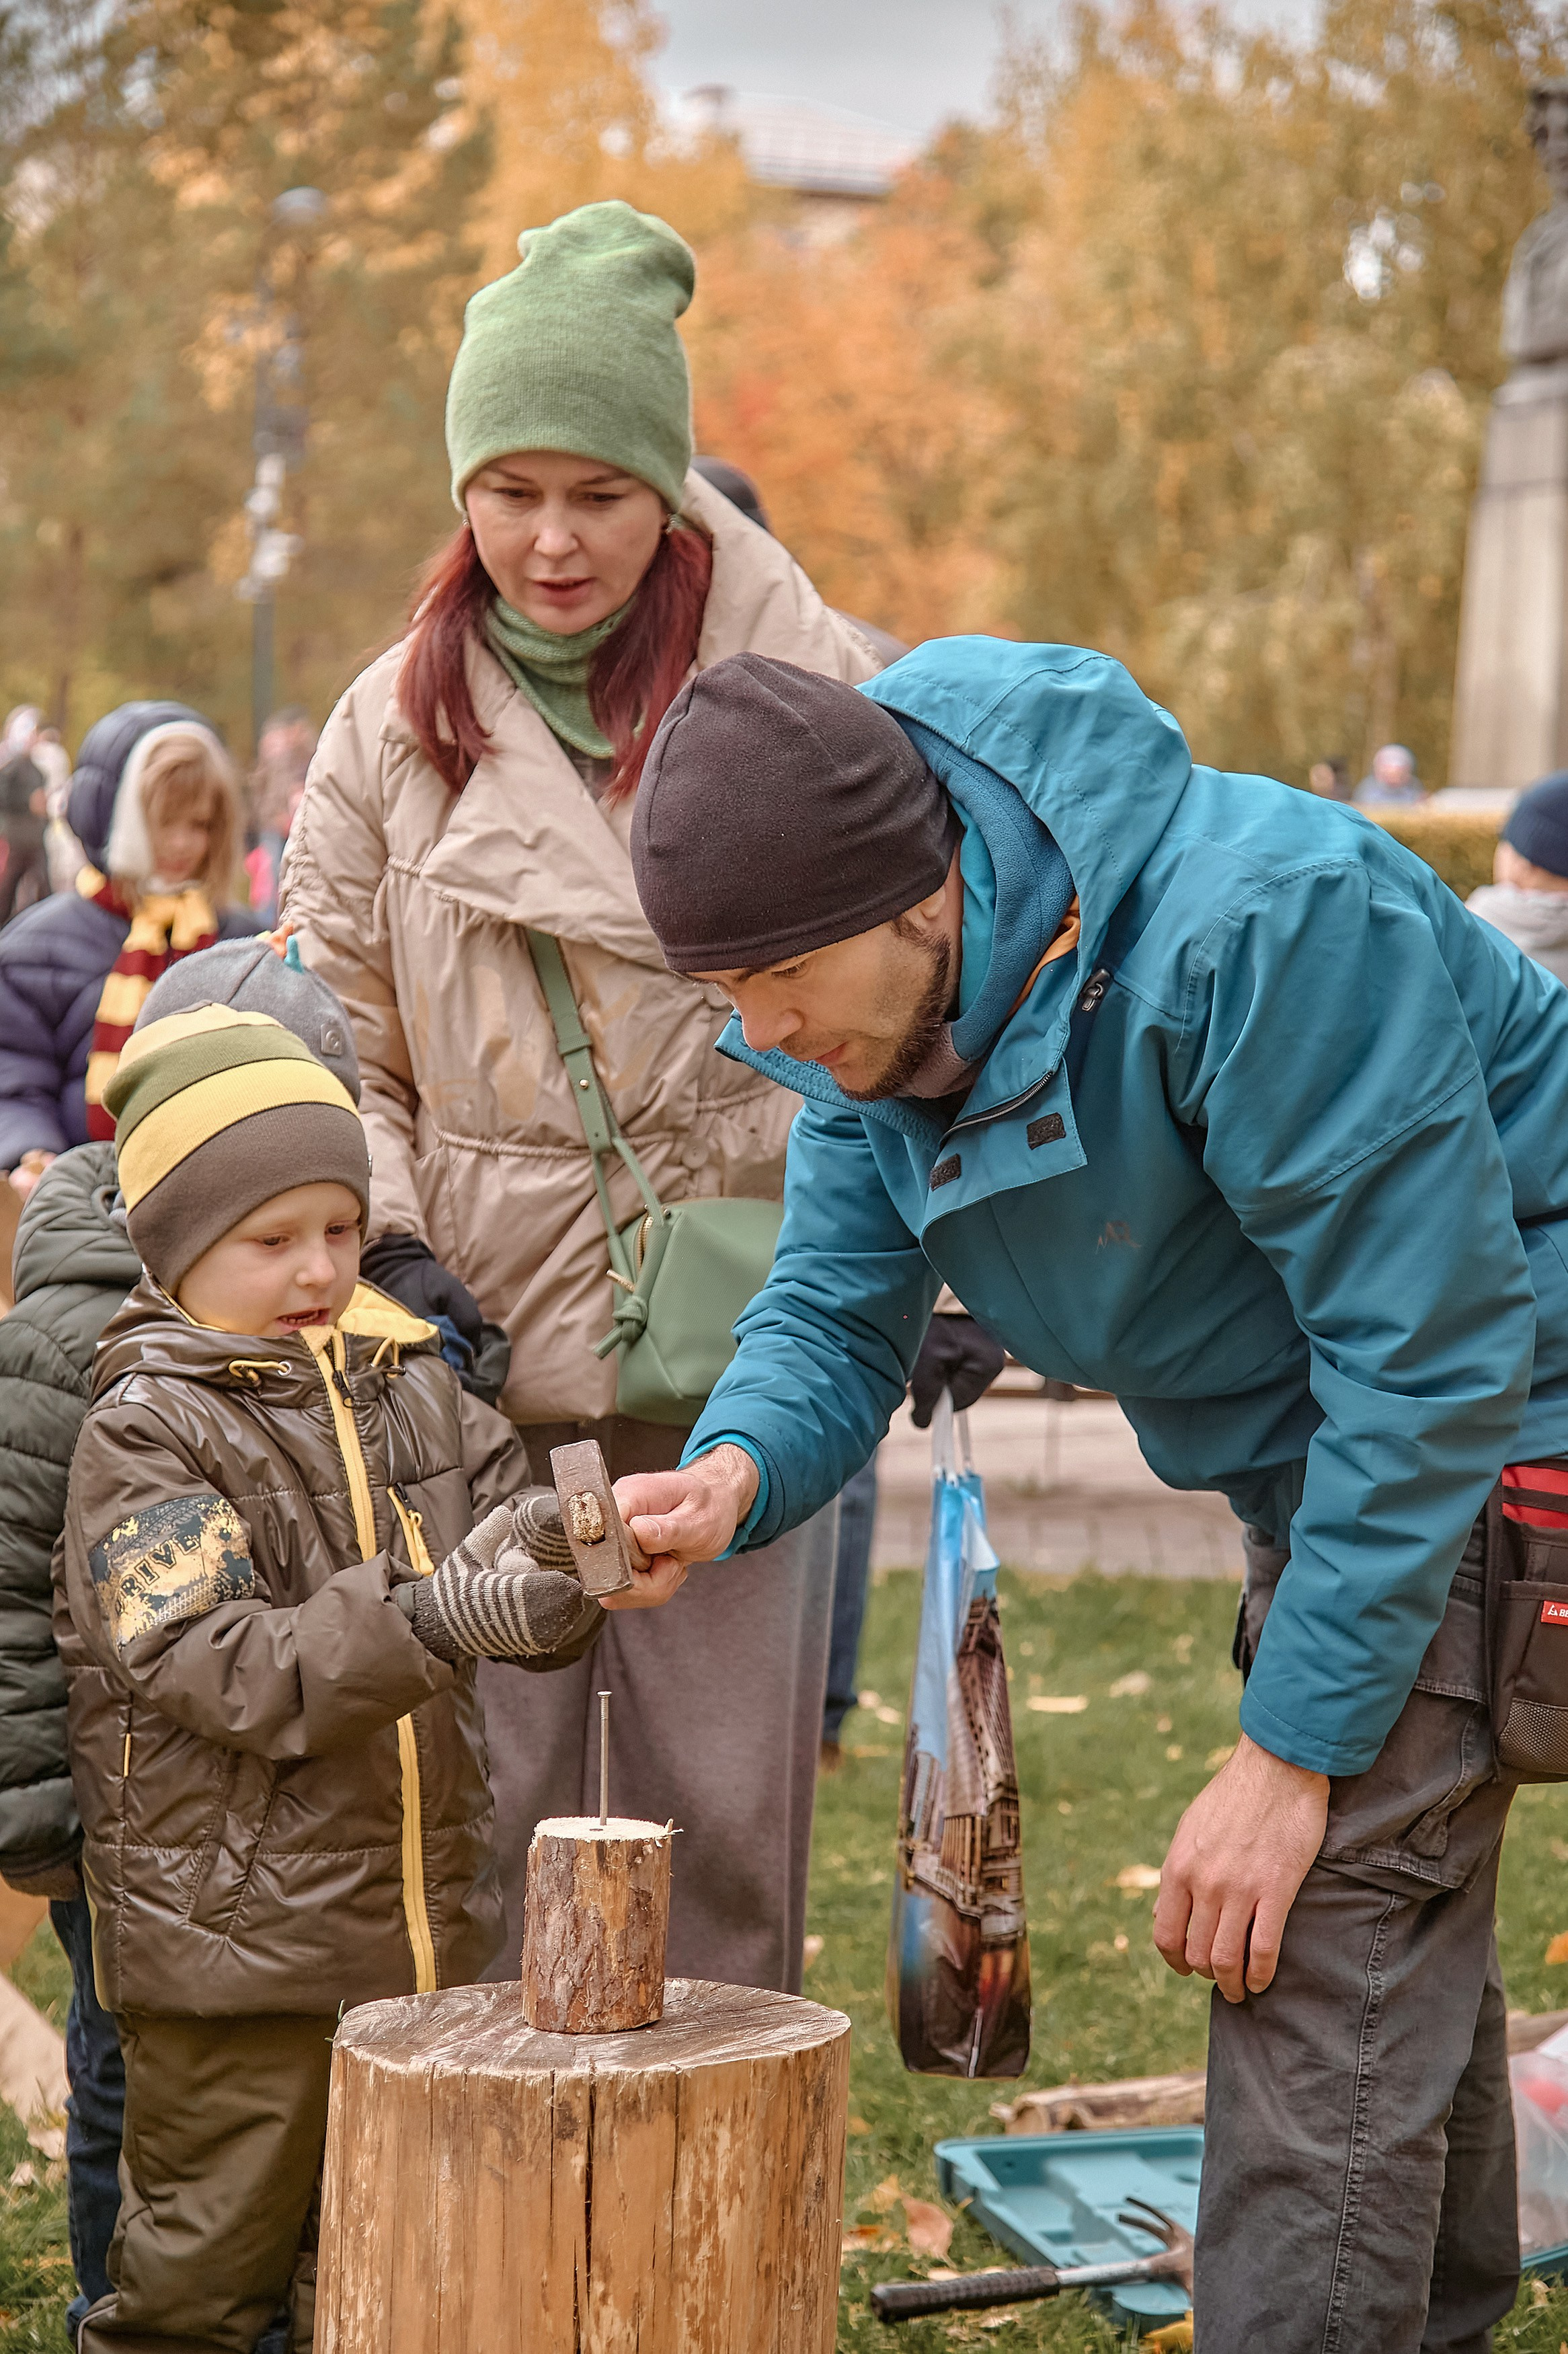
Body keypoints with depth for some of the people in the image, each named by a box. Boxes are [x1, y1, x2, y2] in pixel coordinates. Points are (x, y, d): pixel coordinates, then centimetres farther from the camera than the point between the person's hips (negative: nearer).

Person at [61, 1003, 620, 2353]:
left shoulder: (411, 1383, 9)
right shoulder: (145, 1429, -10)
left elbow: (513, 1527, 6)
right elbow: (214, 1664, -20)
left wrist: (558, 1570, -19)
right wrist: (433, 1617, -31)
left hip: (423, 1924, 6)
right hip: (232, 1936, -6)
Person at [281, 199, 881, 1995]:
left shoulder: (800, 685, 0)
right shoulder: (394, 722, 6)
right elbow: (334, 1026, 12)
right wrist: (385, 1243, -3)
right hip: (487, 1348, 1)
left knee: (728, 1802, 6)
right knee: (485, 1797, 4)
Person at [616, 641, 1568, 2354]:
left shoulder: (1260, 925, -34)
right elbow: (837, 1312, -3)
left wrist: (1294, 1746, -27)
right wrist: (732, 1473, -29)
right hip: (1313, 1468, 9)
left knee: (1324, 1954, -14)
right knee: (1399, 1952, 21)